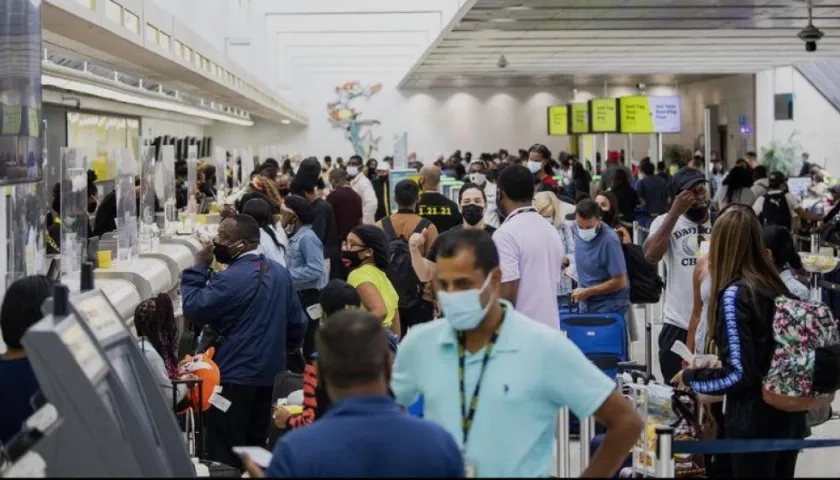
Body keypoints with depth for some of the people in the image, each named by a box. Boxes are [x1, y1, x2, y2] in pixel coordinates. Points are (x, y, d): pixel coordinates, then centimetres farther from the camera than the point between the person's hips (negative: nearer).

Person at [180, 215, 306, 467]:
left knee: (224, 452, 0)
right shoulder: (280, 272, 6)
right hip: (270, 373, 8)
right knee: (256, 447, 17)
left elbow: (193, 308, -18)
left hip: (234, 375, -8)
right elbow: (296, 324, 12)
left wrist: (199, 267, -9)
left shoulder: (231, 279, -20)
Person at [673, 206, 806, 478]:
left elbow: (739, 372, -20)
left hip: (755, 422, -7)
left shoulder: (734, 294, -17)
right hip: (789, 415, 7)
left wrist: (690, 377, -5)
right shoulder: (775, 286, 5)